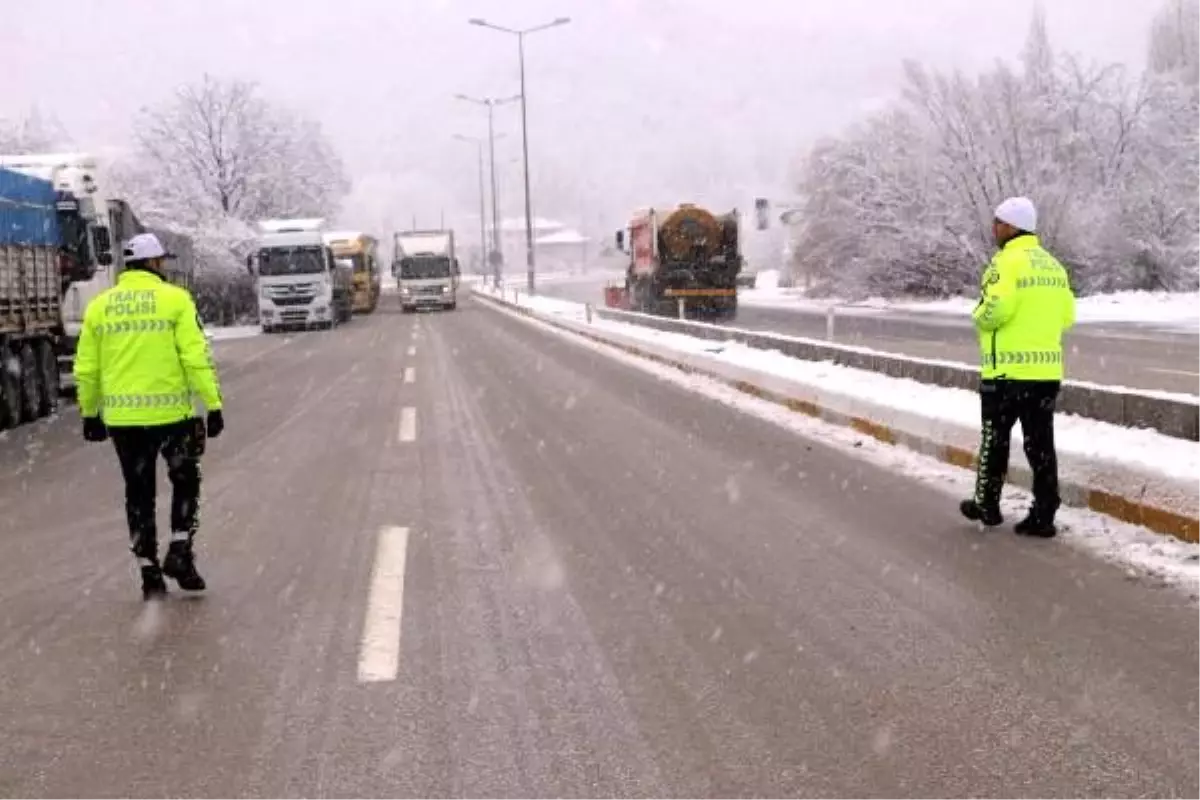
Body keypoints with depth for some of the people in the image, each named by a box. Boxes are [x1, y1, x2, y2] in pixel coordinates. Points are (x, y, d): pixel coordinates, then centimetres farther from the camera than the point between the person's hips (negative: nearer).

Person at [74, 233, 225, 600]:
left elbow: (86, 369, 10)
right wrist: (213, 405, -6)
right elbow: (197, 357, -10)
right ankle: (179, 552, 7)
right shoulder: (175, 299, -5)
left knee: (139, 494, 13)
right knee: (185, 481, 17)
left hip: (121, 418, 3)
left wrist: (90, 412, 20)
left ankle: (150, 573, 16)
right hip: (170, 412, -3)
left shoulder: (99, 305, 7)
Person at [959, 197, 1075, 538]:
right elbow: (1067, 316, 14)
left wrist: (979, 316, -3)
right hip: (1047, 370, 6)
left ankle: (987, 506, 21)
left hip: (1008, 369, -6)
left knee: (994, 439, 9)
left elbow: (996, 308, -24)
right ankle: (1043, 516, 8)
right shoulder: (1053, 265, 12)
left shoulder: (1008, 261, -12)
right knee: (1041, 444, 8)